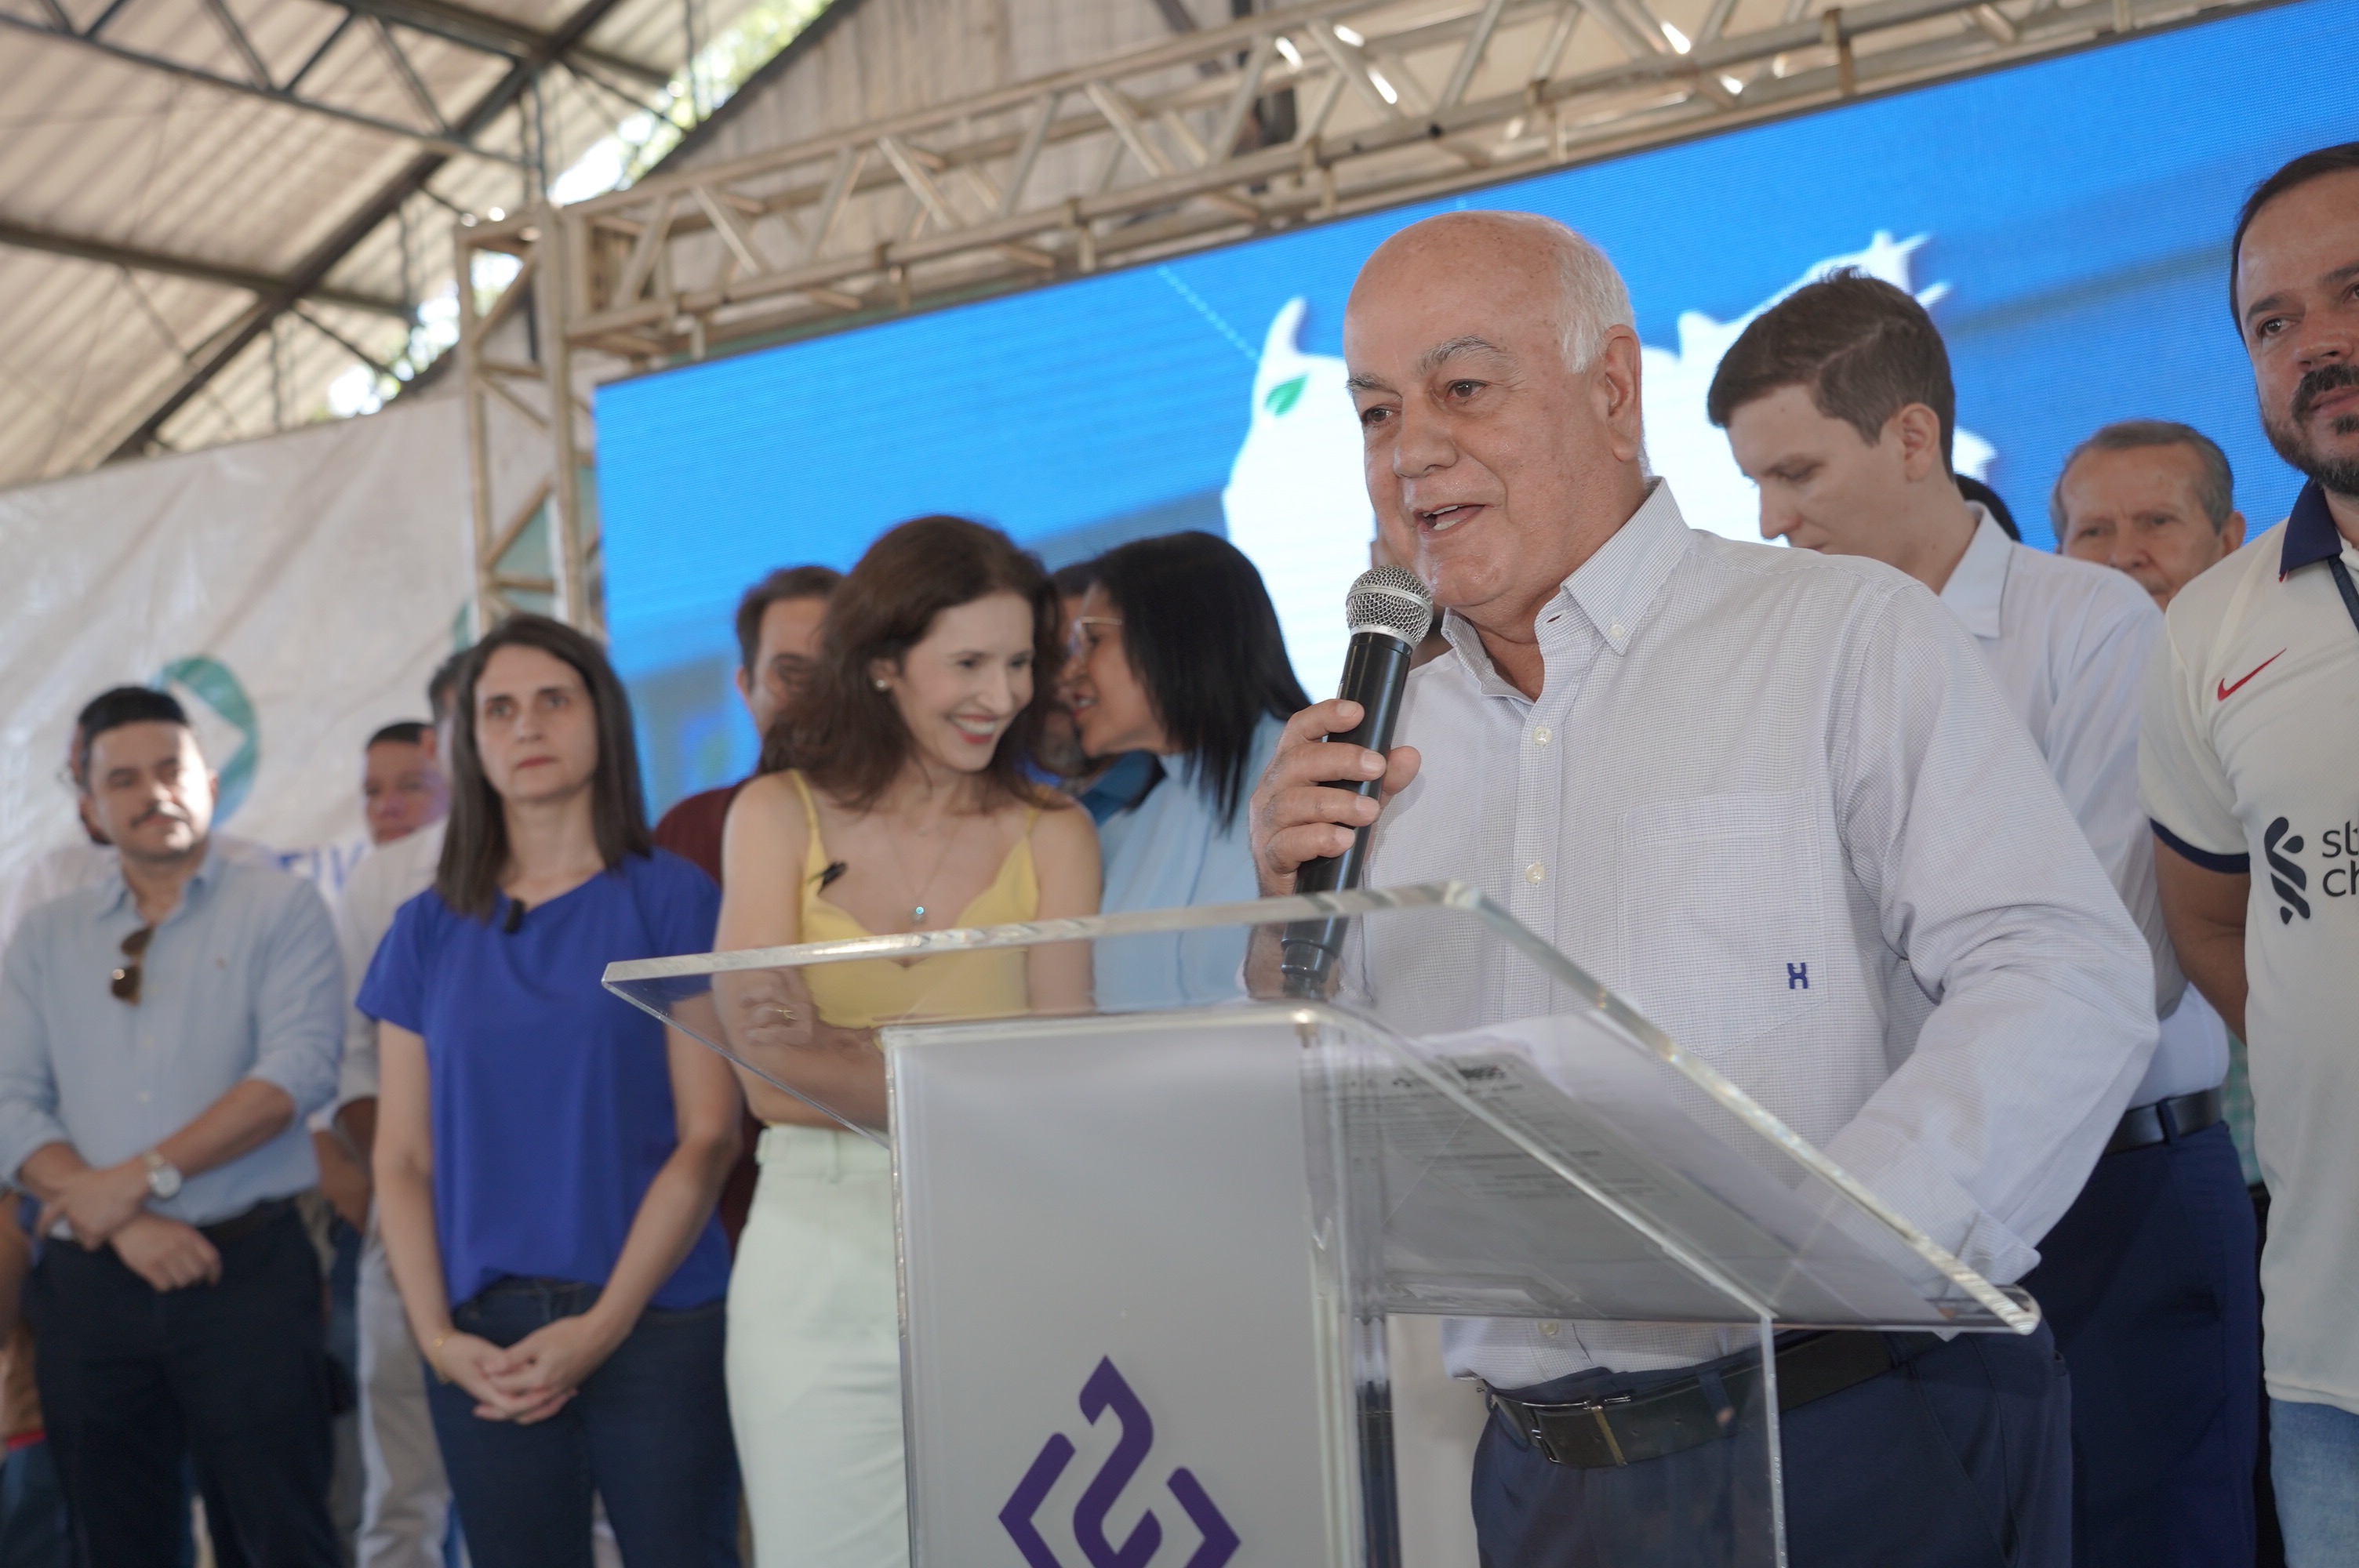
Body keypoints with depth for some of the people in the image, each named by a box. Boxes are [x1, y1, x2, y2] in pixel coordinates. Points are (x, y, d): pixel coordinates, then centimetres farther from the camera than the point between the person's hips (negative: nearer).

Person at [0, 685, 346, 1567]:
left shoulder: (279, 911, 1)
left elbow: (300, 1069, -12)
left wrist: (143, 1176, -16)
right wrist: (123, 1223, -13)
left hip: (247, 1268, -3)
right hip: (87, 1281, 4)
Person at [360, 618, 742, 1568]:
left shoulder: (671, 900, 0)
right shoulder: (429, 932, 9)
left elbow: (708, 1136, -4)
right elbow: (402, 1158, 8)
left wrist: (602, 1326, -11)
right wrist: (437, 1336, -5)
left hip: (654, 1322, -2)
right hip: (480, 1339, 3)